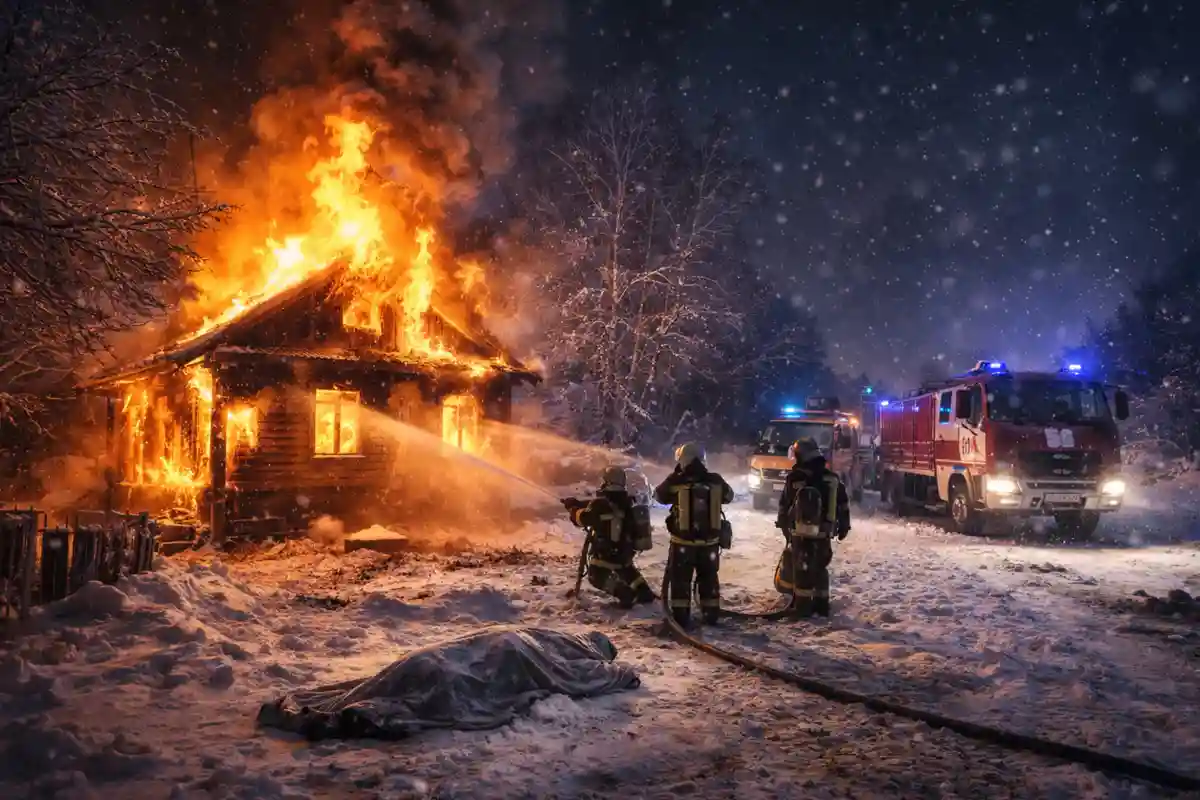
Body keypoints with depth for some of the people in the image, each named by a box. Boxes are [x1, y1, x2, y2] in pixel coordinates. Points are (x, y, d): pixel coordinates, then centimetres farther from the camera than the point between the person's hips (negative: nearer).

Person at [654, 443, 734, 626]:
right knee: (709, 579, 17)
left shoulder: (676, 482, -13)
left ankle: (681, 616, 9)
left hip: (683, 542, -2)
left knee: (680, 579, 10)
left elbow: (659, 495, 7)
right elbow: (728, 496, 14)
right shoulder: (715, 481, -6)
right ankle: (711, 615, 21)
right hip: (710, 542, 2)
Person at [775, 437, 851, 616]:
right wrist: (843, 526, 20)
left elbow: (784, 504, -2)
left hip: (801, 532, -5)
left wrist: (783, 524, 12)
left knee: (801, 568, 2)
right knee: (820, 567, 16)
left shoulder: (797, 478, -10)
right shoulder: (832, 478, 5)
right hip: (824, 533, 5)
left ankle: (803, 607, 2)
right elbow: (843, 504, 11)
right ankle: (821, 604, 19)